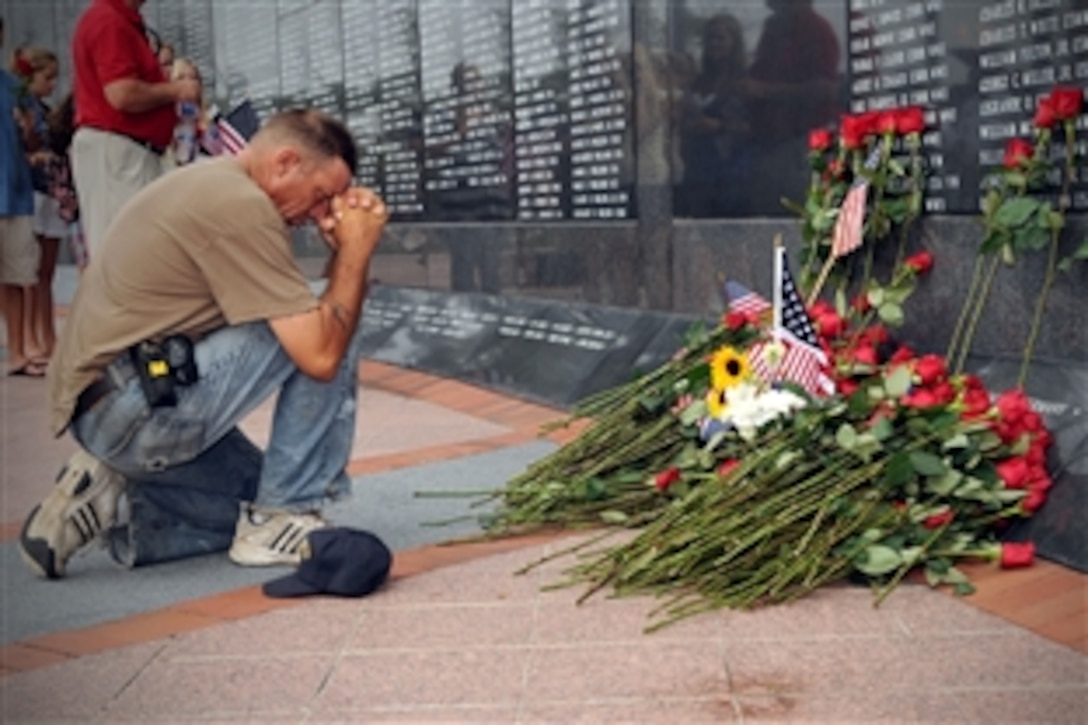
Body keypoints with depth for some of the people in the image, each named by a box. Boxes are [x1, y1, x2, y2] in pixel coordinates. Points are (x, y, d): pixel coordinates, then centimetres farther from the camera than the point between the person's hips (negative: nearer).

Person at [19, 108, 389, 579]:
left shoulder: (209, 185, 16)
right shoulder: (241, 204, -16)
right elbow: (320, 355, -19)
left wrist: (348, 247, 4)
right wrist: (355, 251, -8)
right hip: (137, 405, -11)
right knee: (325, 336, -10)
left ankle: (112, 504, 9)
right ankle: (284, 519, -3)